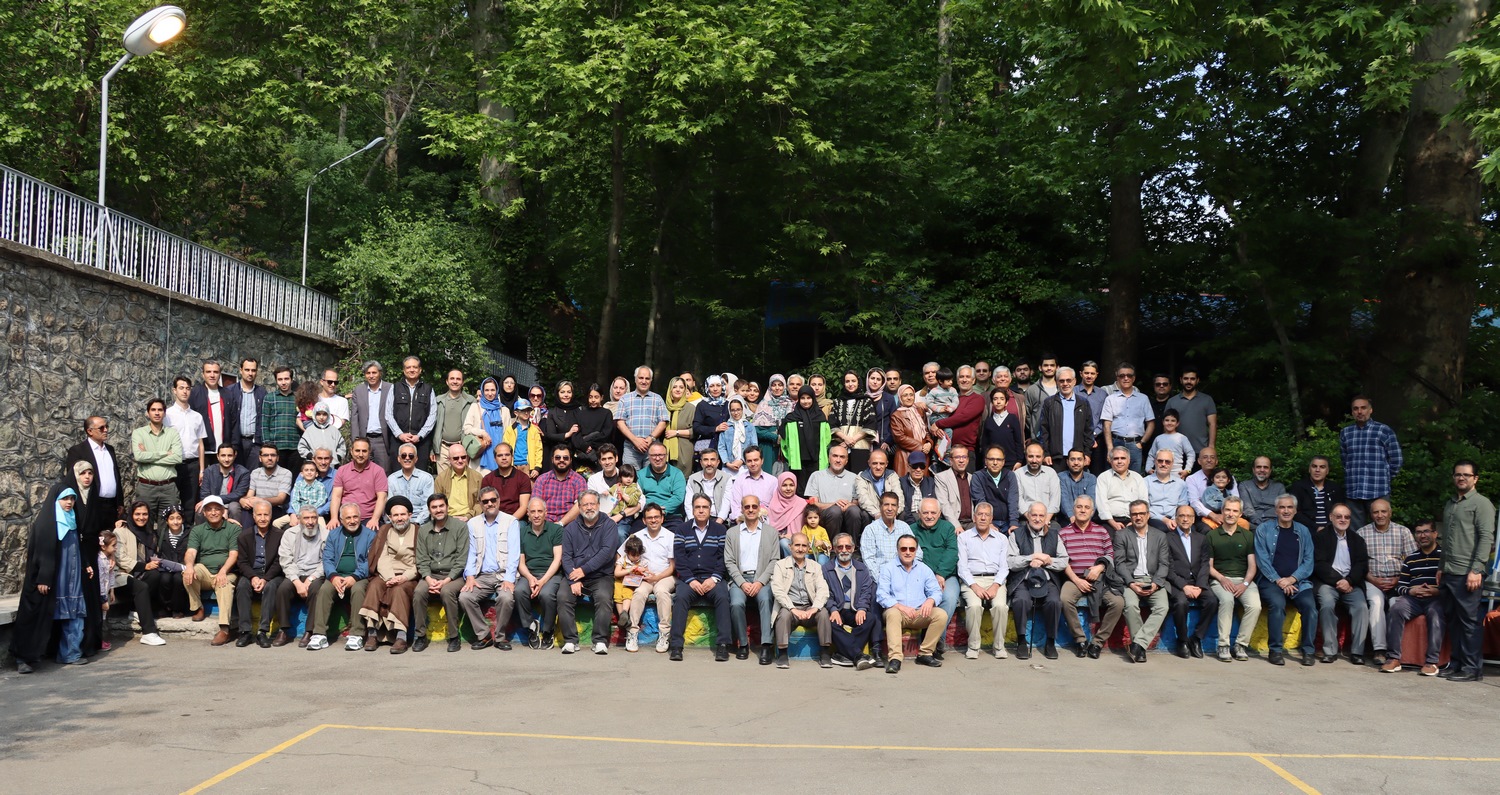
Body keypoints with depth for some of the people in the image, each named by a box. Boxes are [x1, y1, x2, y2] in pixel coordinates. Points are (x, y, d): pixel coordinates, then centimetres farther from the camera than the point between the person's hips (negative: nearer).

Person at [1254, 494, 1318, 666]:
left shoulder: (1303, 532, 13)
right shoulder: (1264, 529, 5)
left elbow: (1308, 561, 6)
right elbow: (1262, 560, -2)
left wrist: (1292, 579, -10)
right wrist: (1279, 580, -12)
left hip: (1298, 581, 2)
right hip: (1271, 580, -2)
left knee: (1310, 605, -26)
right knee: (1277, 604, -31)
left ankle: (1308, 651, -12)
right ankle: (1275, 650, -19)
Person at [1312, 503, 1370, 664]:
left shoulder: (1357, 540, 19)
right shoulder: (1320, 537, 10)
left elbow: (1362, 565, 7)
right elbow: (1319, 565, -1)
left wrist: (1349, 581, -11)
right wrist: (1337, 581, -13)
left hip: (1351, 583, 3)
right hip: (1327, 582, -2)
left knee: (1361, 607, -26)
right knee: (1327, 604, -31)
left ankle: (1357, 651, -21)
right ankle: (1330, 651, -26)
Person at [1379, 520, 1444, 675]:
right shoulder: (1410, 559, 22)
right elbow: (1400, 586, 17)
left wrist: (1438, 591, -17)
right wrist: (1409, 591, -5)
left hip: (1437, 598, -3)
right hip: (1413, 598, 3)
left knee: (1435, 612, -37)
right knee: (1396, 608, -28)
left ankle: (1432, 661, -36)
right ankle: (1393, 658, -30)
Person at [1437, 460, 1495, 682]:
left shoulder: (1481, 503, -2)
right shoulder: (1450, 504, 20)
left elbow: (1486, 538, -10)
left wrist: (1476, 570, -17)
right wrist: (1442, 569, 17)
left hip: (1467, 573, -7)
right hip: (1449, 572, 7)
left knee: (1469, 620, -3)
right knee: (1453, 620, 9)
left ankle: (1472, 668, 1)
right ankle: (1457, 663, 15)